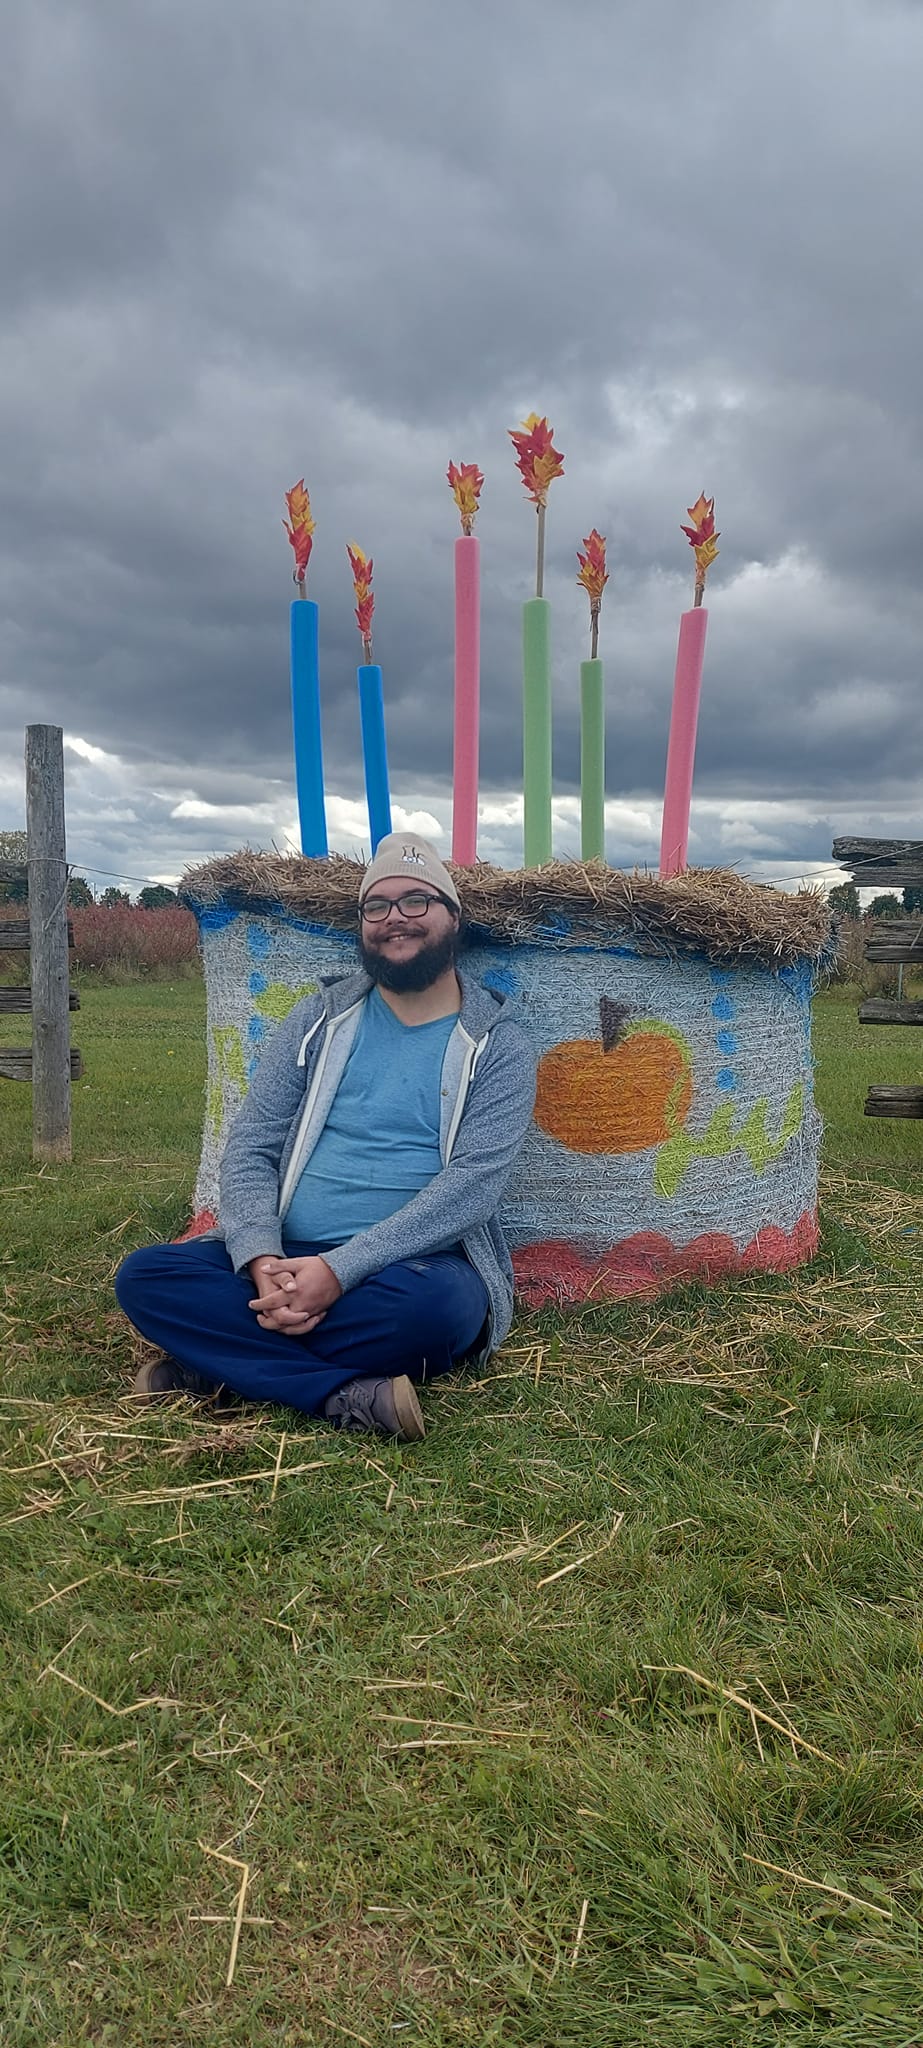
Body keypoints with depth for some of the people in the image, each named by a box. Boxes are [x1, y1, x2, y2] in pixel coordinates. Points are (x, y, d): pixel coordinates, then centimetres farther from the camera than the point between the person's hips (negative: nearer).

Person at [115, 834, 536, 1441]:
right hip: (285, 1260, 3)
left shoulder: (498, 1044, 1)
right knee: (145, 1276, -19)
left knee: (434, 1303, -37)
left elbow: (472, 1183, -12)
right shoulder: (320, 1020, 11)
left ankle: (221, 1362, -20)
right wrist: (262, 1261, -16)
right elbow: (251, 1146, 4)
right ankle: (349, 1396, -28)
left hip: (416, 1266, -3)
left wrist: (340, 1269, -23)